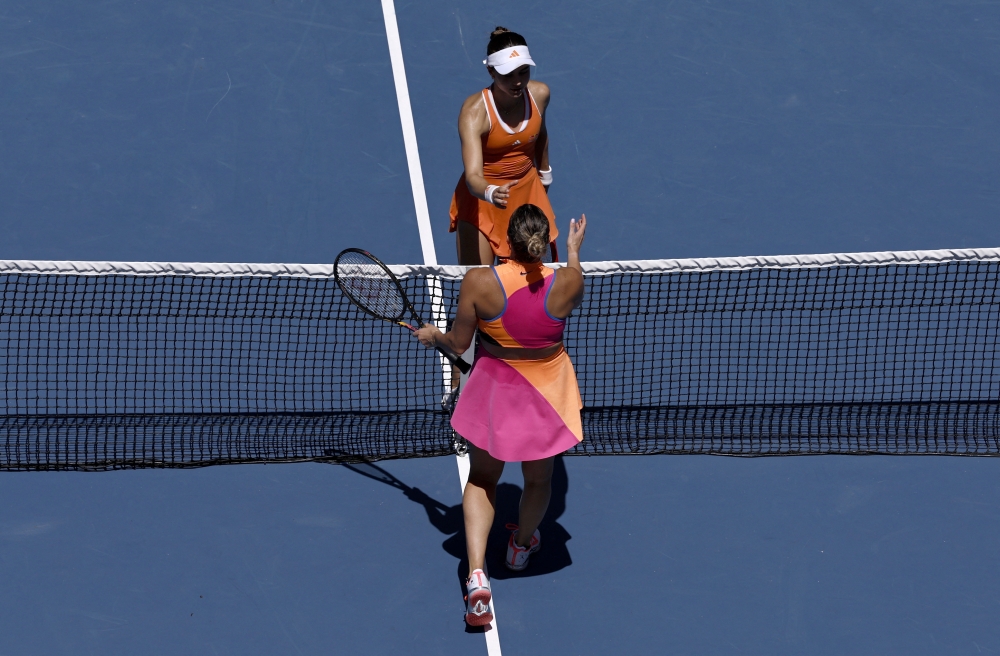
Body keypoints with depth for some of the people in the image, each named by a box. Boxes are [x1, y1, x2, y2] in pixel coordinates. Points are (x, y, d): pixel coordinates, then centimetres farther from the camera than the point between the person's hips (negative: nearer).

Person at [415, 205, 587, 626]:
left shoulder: (479, 282, -23)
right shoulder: (565, 283, -20)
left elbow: (458, 344, -10)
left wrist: (432, 336, 11)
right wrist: (573, 250, 24)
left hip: (494, 394, 0)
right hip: (547, 397, 1)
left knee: (482, 479, 20)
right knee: (539, 480, 27)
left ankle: (476, 573, 4)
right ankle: (522, 546, 54)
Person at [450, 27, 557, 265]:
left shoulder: (540, 94, -12)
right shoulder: (475, 112, -27)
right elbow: (473, 176, -37)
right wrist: (491, 194, -58)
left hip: (528, 192, 4)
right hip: (481, 199, -4)